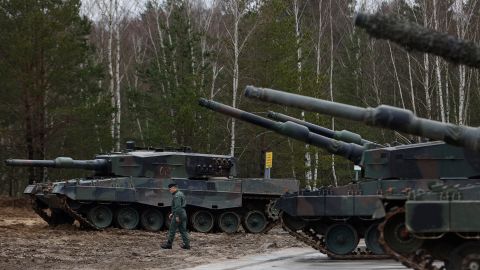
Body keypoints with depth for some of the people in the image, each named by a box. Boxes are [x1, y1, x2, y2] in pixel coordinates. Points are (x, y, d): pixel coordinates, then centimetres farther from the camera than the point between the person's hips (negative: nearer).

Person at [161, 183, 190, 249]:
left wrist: (177, 216, -24)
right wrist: (172, 213, 27)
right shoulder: (180, 194, 18)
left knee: (172, 230, -1)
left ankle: (168, 244, 5)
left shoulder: (177, 195, -15)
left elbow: (178, 206, -24)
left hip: (178, 214, -10)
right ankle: (186, 244, 6)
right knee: (183, 230, 9)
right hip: (183, 214, 10)